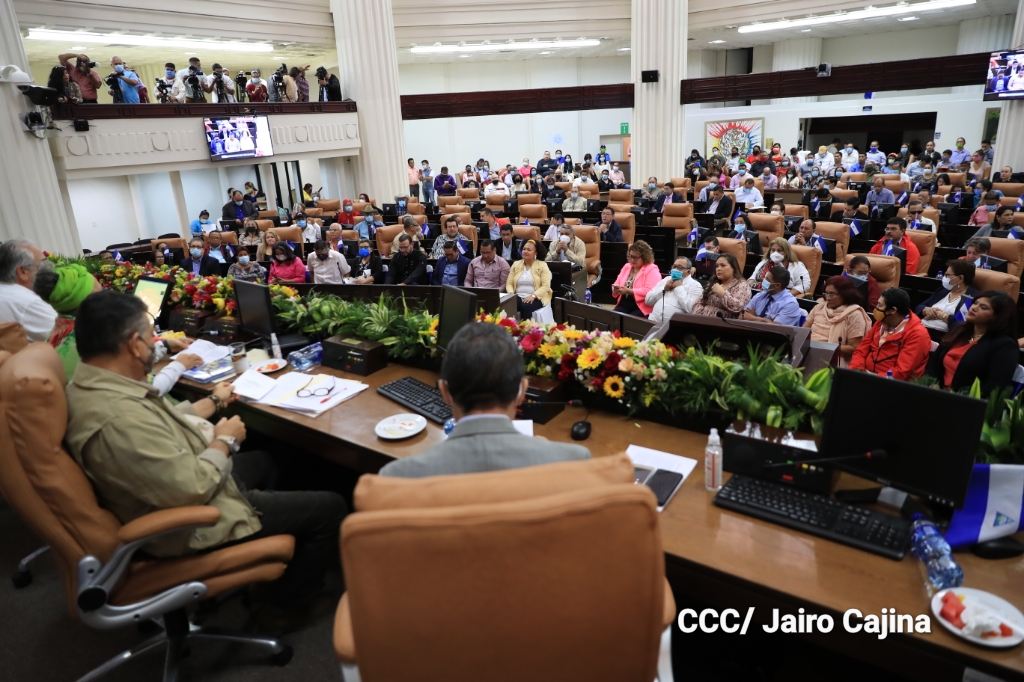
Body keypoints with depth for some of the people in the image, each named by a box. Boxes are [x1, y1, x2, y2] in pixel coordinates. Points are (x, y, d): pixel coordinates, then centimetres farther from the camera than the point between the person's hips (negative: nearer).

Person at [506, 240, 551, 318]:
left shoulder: (542, 265, 1)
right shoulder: (516, 264, 13)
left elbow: (546, 286, -8)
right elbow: (509, 283, 11)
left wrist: (533, 295, -22)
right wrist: (511, 293, -11)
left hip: (536, 298, -3)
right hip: (518, 297, 3)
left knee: (525, 306, -36)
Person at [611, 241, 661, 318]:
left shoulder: (652, 270, -5)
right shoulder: (627, 267, 16)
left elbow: (649, 291, -17)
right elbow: (617, 283, 18)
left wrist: (628, 291, -21)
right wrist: (616, 289, -7)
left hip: (642, 308, -6)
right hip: (624, 305, 6)